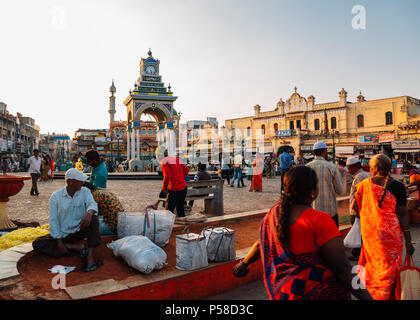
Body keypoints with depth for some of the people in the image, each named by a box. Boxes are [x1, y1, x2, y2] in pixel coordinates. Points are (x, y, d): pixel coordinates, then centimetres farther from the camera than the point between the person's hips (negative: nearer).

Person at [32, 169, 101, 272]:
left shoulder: (85, 192, -4)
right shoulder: (56, 196, -5)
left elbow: (92, 204, -23)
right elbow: (53, 220, -7)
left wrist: (89, 213, -49)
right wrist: (59, 242, -14)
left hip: (79, 230, -1)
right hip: (63, 233, 1)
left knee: (93, 218, -29)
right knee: (37, 244, -18)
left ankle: (90, 257, -36)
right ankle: (75, 246, -19)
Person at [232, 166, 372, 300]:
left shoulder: (274, 213, -3)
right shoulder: (319, 221, -23)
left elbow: (261, 244, 11)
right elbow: (342, 268, -24)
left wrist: (244, 264, 28)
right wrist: (367, 297, -17)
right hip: (317, 293, -6)